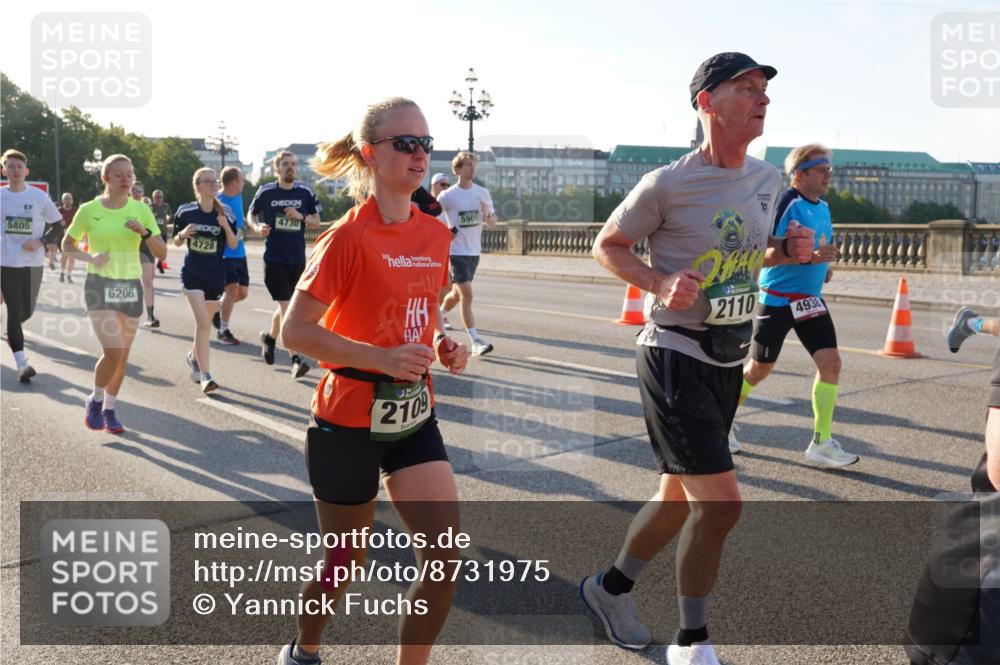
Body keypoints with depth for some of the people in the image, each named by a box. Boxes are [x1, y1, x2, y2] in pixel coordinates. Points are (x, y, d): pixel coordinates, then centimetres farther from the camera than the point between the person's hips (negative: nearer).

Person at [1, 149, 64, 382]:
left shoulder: (39, 196, -1)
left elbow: (58, 225, 5)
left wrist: (41, 243, -9)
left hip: (33, 264, 1)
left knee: (26, 311, 10)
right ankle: (21, 364, -6)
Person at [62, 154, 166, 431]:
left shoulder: (141, 210, 1)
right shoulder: (89, 210, -4)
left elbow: (162, 253, -1)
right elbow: (67, 244, 8)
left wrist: (144, 232, -19)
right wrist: (89, 257, -11)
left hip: (131, 286, 3)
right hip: (100, 285, -3)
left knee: (123, 355, 9)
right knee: (113, 351, -15)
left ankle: (109, 409, 26)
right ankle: (95, 401, 11)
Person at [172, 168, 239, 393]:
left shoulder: (225, 213, -1)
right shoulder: (185, 212, -3)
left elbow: (234, 245, 0)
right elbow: (176, 242, 8)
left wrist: (226, 227, -17)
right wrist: (183, 234, -14)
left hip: (216, 275, 3)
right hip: (192, 274, -3)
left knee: (204, 323, 15)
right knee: (203, 323, -15)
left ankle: (194, 355, 45)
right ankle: (205, 375, -11)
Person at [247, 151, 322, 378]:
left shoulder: (305, 193, 5)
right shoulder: (266, 192, 0)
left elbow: (316, 222, 9)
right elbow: (251, 216, 11)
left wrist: (301, 216, -11)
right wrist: (257, 227, -10)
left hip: (297, 259, 3)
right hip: (274, 258, -3)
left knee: (284, 305, 16)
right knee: (286, 305, -12)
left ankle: (270, 337, 45)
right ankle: (296, 359, -14)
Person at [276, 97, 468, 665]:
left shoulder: (436, 233, 3)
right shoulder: (349, 237, -16)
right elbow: (296, 330, -17)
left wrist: (443, 343, -1)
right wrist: (384, 358, -27)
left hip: (414, 415, 5)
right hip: (349, 420, -5)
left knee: (445, 558, -3)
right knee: (346, 562, 13)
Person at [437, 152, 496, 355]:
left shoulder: (483, 193, 5)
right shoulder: (447, 196, -7)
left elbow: (493, 224, 7)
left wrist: (487, 214, -14)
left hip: (474, 252, 6)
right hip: (456, 252, -6)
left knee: (457, 294, 16)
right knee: (467, 294, -15)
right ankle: (475, 342, -15)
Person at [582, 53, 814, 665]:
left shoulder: (768, 179, 6)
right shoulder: (668, 185, -14)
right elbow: (607, 245, -4)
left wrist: (787, 248, 0)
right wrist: (659, 284, -20)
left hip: (731, 355, 8)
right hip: (676, 355, -7)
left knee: (682, 497, 15)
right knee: (721, 500, -11)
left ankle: (612, 587, 38)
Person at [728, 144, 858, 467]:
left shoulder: (823, 208, 9)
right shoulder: (786, 203, -17)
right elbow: (764, 256, -23)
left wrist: (822, 266, 7)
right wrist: (809, 257, -31)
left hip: (809, 299, 7)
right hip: (777, 298, -7)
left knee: (830, 361, -6)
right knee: (760, 369, 6)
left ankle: (821, 442, 3)